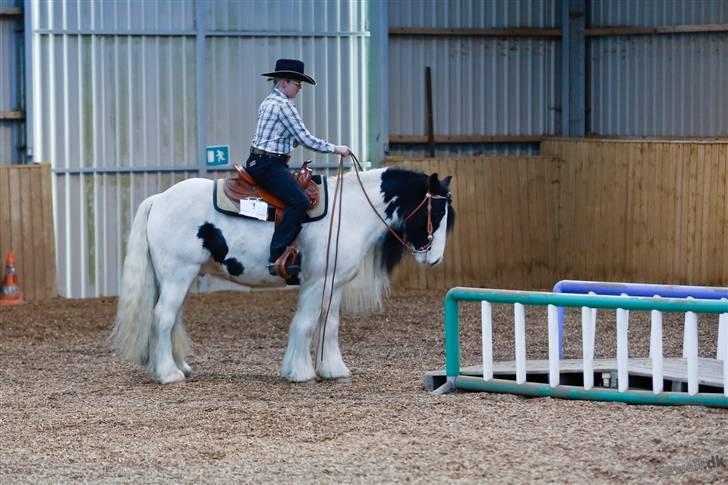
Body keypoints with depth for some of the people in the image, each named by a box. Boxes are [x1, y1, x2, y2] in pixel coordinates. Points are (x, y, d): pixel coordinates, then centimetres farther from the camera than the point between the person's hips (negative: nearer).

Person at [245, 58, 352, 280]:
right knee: (299, 200, -26)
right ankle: (277, 258, -34)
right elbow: (306, 140, -15)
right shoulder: (284, 105, -12)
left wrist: (293, 141, 24)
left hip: (257, 162, 11)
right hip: (270, 164, -11)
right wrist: (335, 149, -7)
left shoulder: (268, 102, 19)